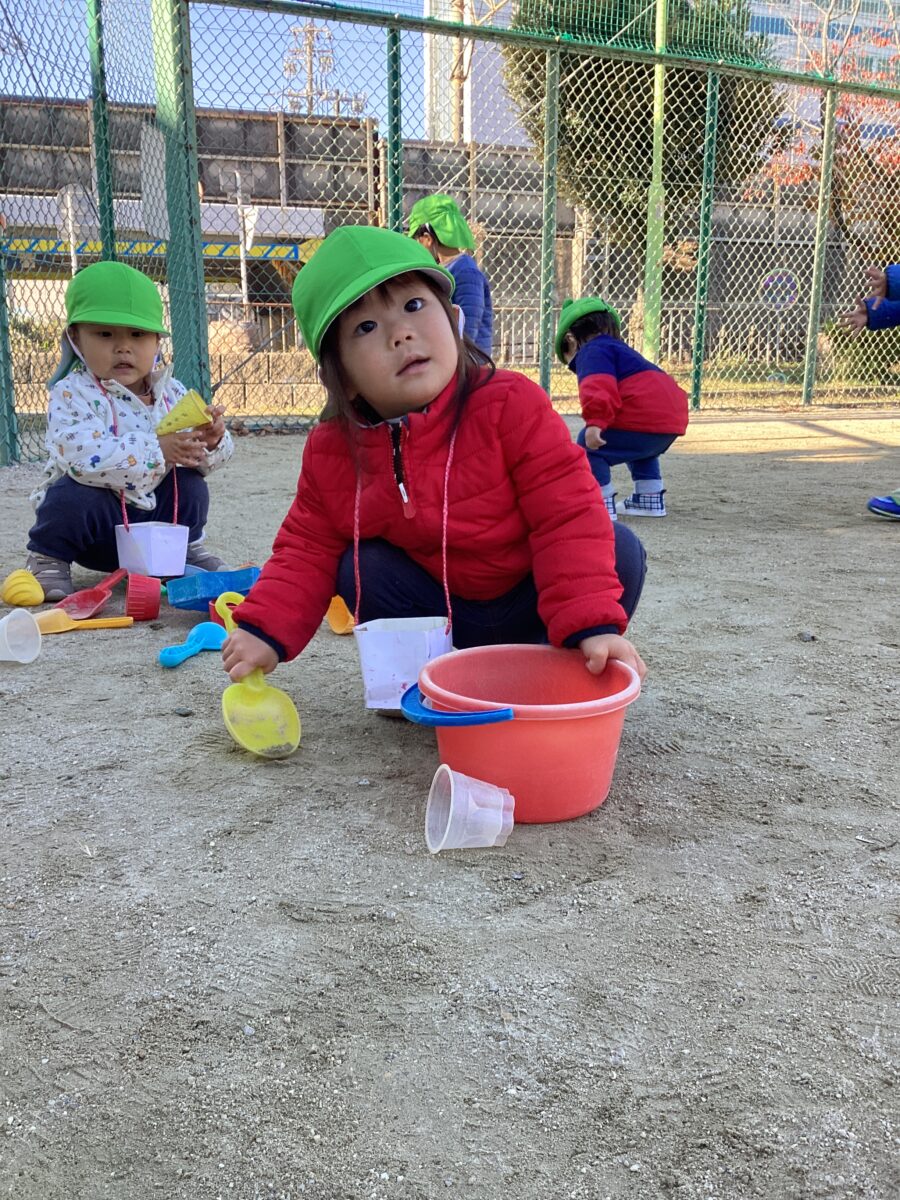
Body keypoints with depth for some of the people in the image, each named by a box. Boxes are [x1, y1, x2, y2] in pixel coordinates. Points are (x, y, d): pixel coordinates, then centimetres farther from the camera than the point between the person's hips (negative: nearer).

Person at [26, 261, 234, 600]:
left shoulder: (172, 392, -2)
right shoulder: (72, 394, -18)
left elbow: (195, 458, -1)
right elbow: (84, 456, -35)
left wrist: (210, 442, -26)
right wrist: (157, 449, -40)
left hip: (154, 508, 5)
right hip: (95, 515, -4)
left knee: (191, 486, -15)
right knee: (73, 496, -32)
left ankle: (185, 547, 14)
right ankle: (48, 558, -2)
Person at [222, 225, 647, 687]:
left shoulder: (510, 405, -25)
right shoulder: (333, 449, -12)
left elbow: (570, 514, -28)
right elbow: (307, 550, -3)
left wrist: (593, 625, -38)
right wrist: (265, 630, -21)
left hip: (528, 604, -3)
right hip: (441, 609, 3)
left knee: (620, 550, -24)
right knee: (362, 566, -20)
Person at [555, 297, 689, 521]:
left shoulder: (592, 351, 1)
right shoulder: (621, 349, 34)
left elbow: (600, 386, -19)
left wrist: (595, 422, -28)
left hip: (644, 419, -10)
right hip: (673, 416, 10)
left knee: (589, 446, -4)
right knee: (640, 449, 38)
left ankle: (602, 503, -7)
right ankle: (650, 499, 43)